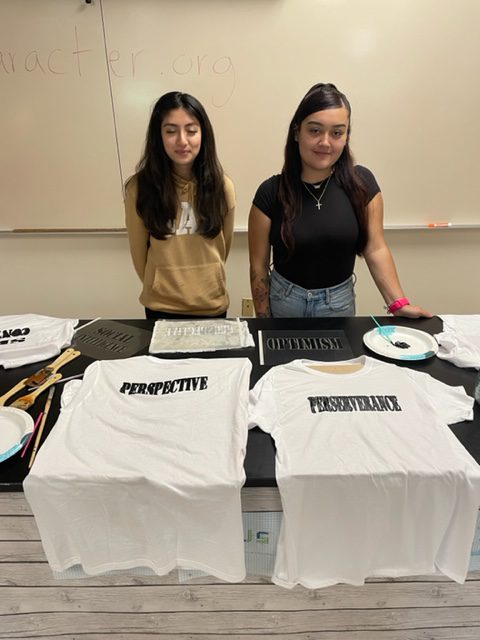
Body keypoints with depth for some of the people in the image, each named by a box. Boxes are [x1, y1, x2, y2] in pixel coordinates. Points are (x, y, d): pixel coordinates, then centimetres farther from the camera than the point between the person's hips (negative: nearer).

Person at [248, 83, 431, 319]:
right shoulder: (270, 192, -11)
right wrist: (264, 325, -6)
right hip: (284, 301, 0)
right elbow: (259, 266, -8)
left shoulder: (362, 183, -7)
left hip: (340, 302, 1)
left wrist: (399, 303, -15)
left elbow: (375, 248, -6)